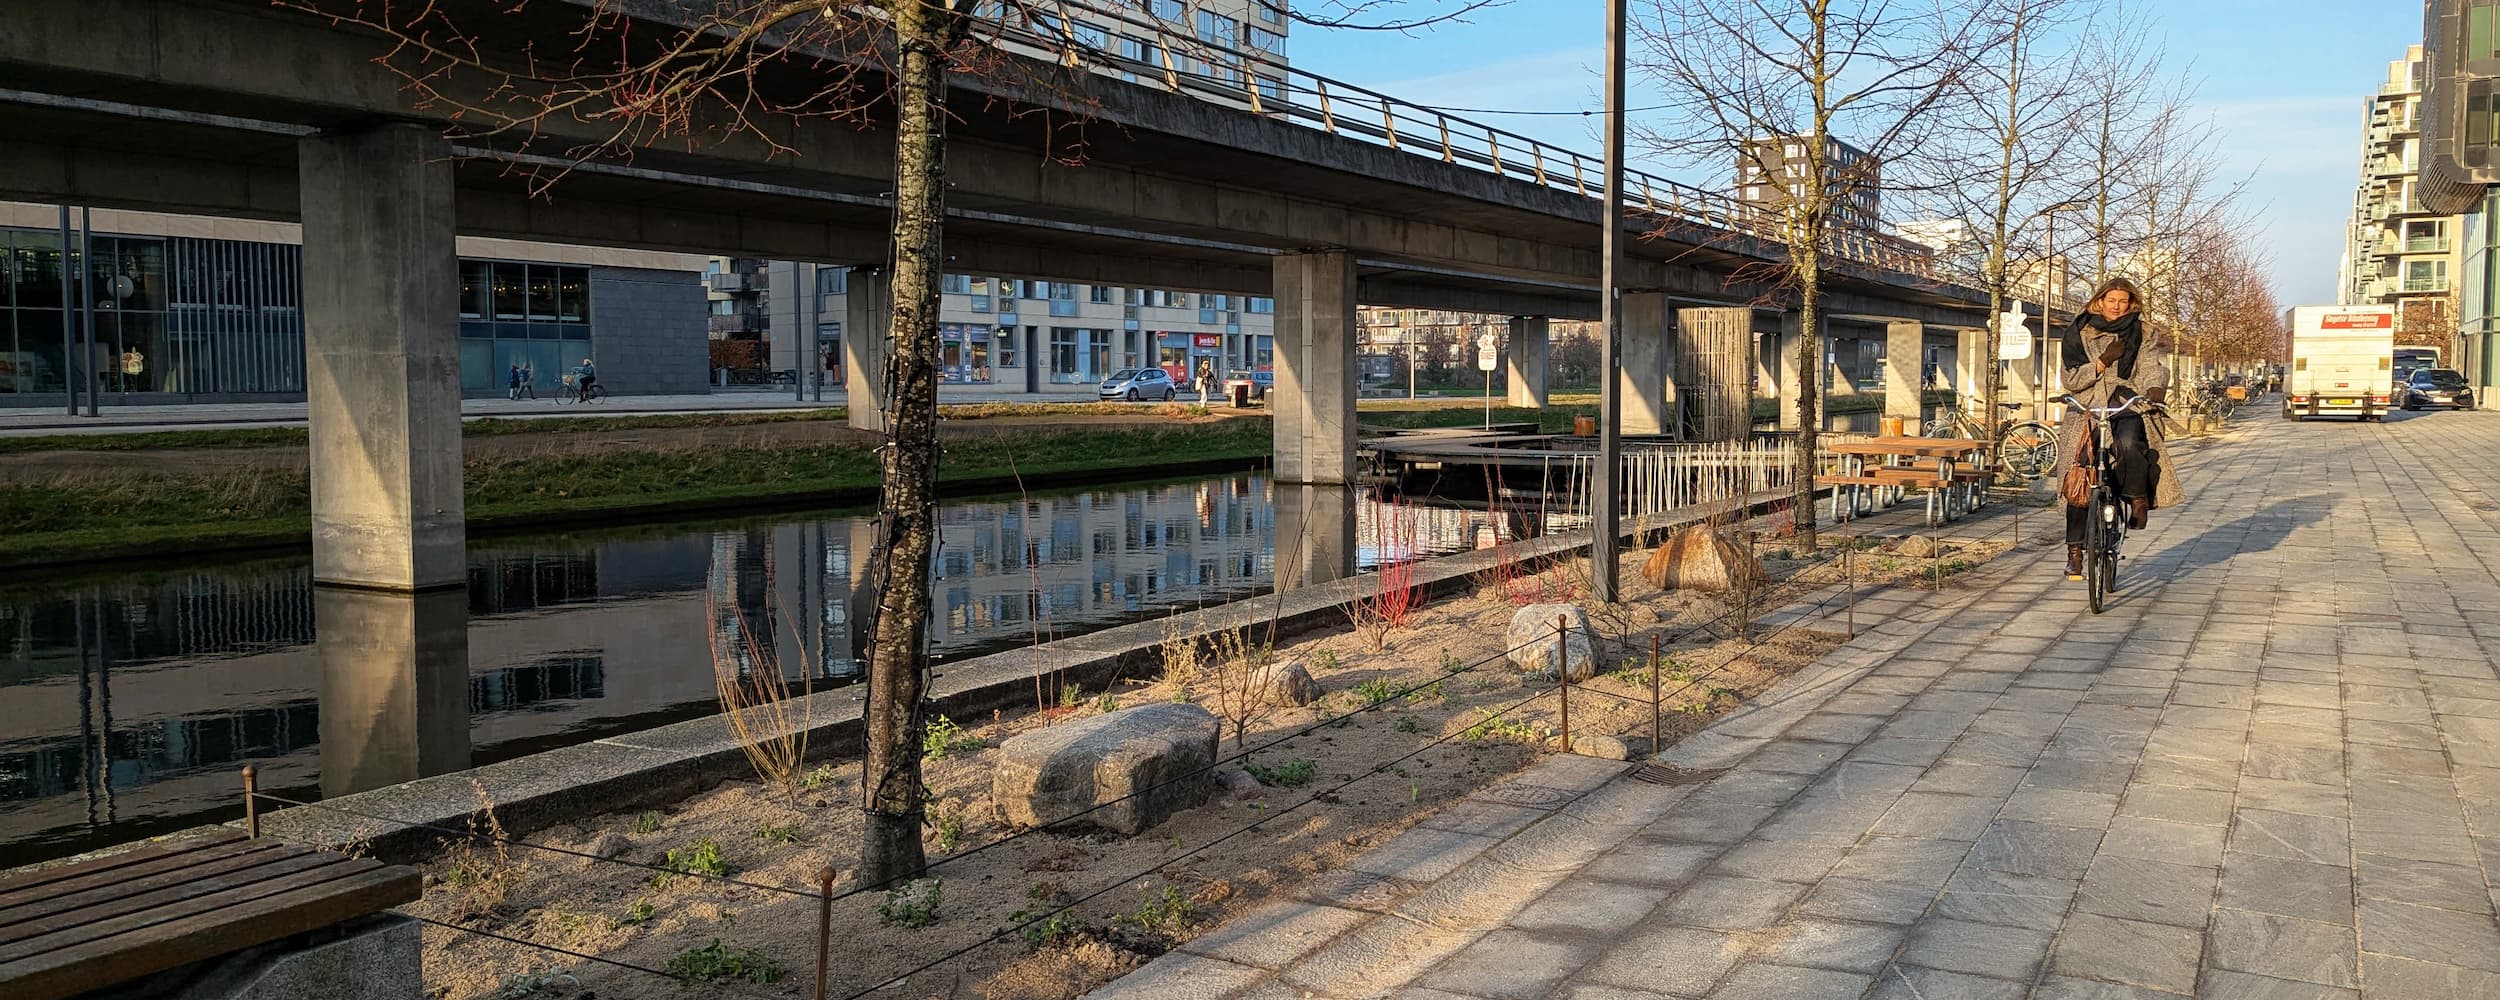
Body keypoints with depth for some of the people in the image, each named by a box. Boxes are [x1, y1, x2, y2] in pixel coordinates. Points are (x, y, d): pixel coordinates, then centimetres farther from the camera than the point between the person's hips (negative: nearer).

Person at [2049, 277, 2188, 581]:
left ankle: (2138, 499, -11)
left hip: (2128, 407, 0)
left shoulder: (2141, 335, 11)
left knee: (2129, 442, -37)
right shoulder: (2079, 333, 8)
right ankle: (2075, 550, -1)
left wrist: (2155, 388, -26)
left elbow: (2153, 366, -5)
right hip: (2087, 411, 0)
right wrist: (2104, 360, -13)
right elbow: (2072, 379, 0)